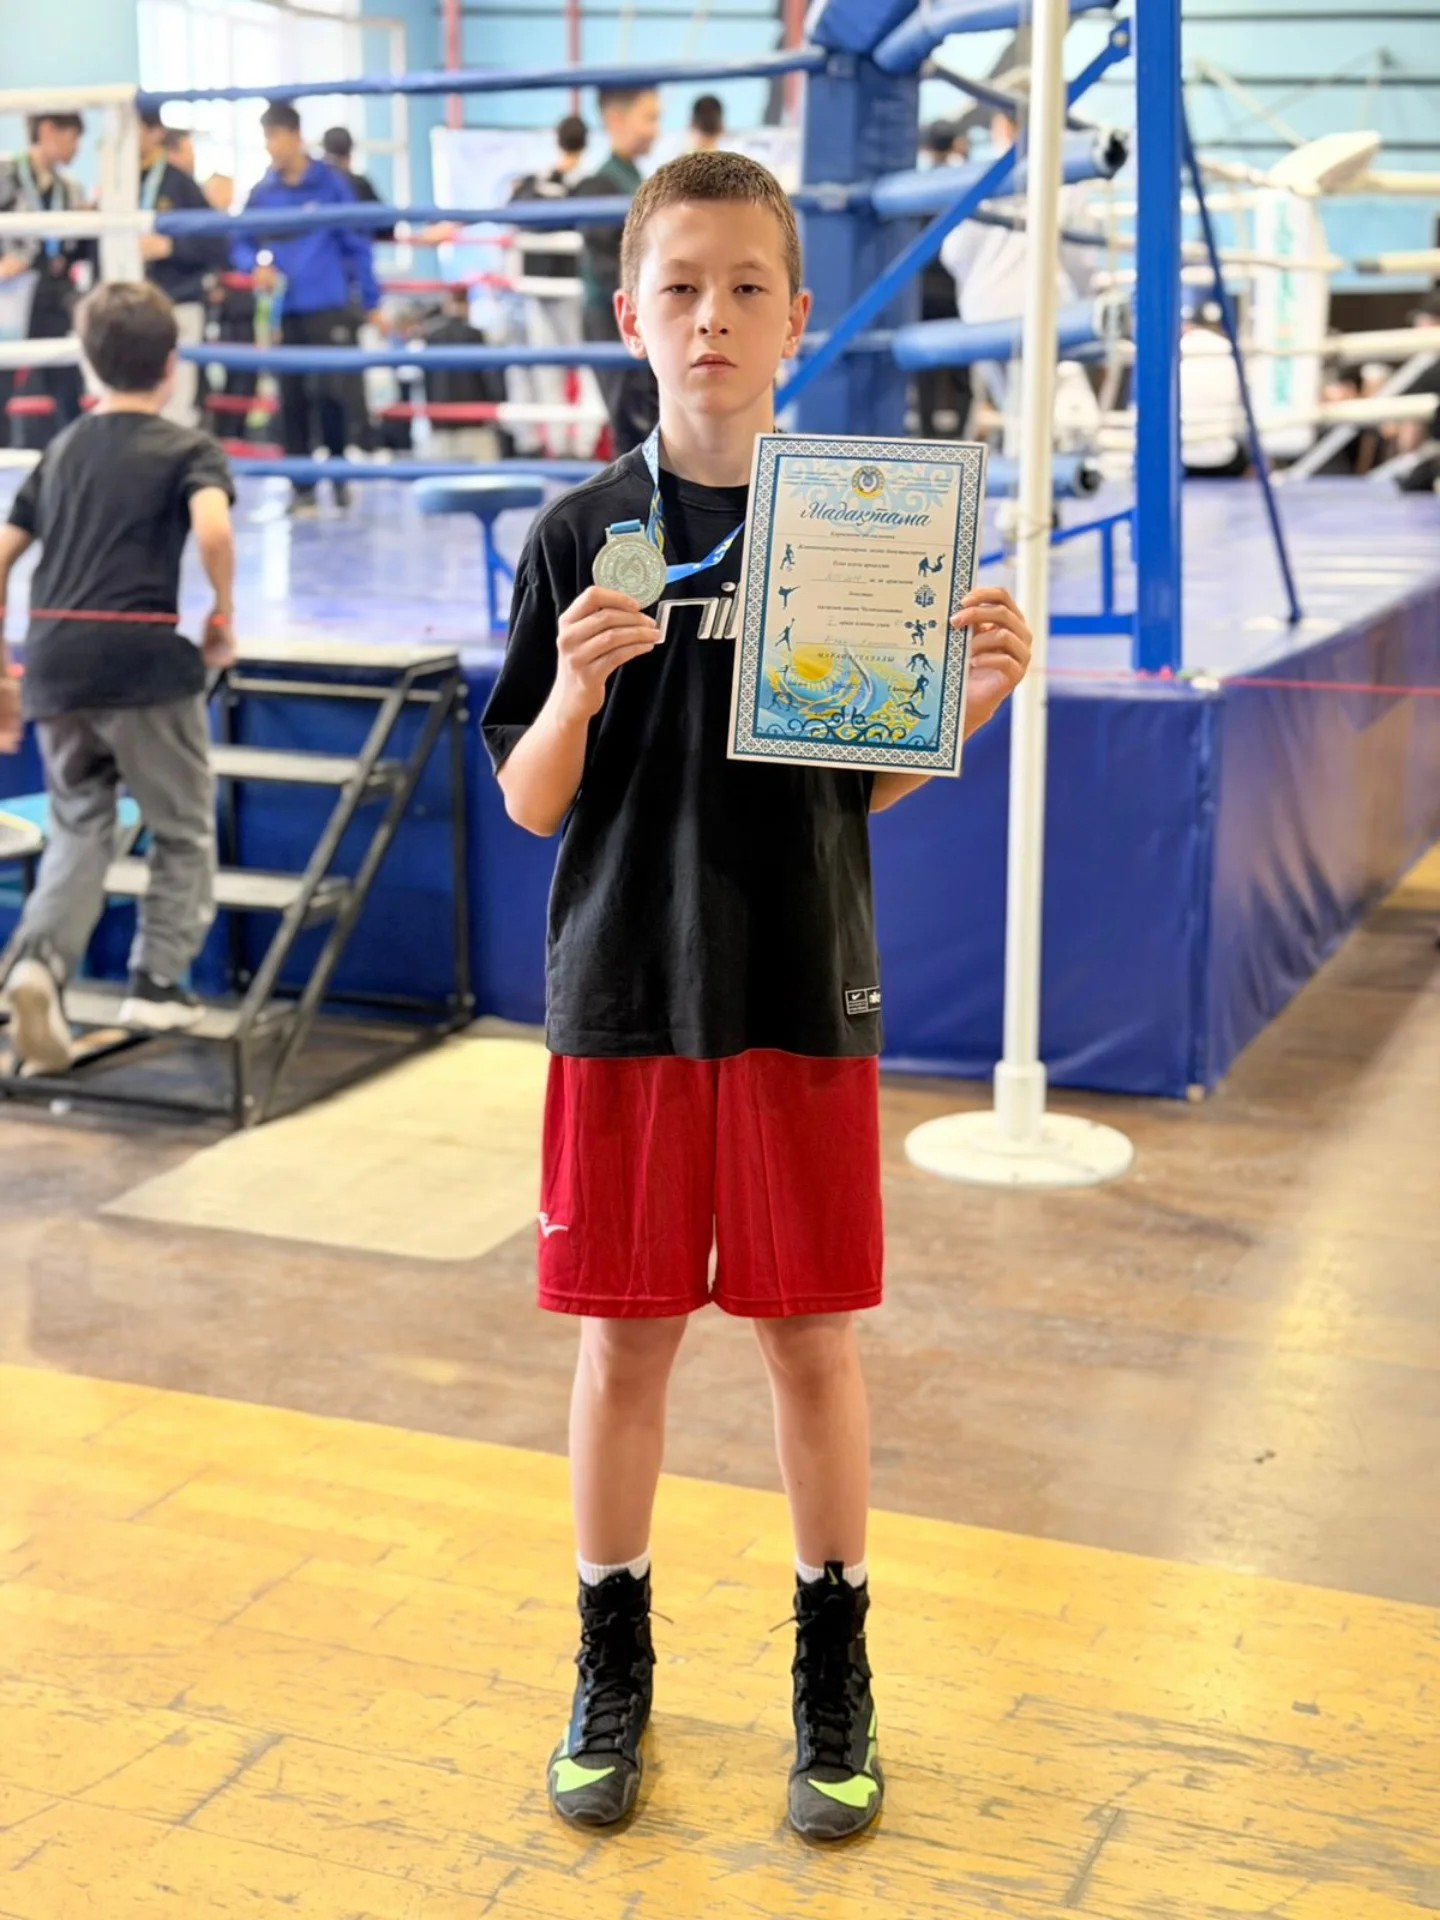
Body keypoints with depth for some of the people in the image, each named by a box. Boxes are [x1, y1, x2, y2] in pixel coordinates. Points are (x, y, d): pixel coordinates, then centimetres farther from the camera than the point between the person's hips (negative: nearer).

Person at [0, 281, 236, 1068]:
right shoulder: (187, 447, 2)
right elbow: (213, 530, -19)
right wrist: (224, 616, -4)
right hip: (141, 658, -4)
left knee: (78, 827, 15)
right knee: (182, 829, 13)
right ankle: (157, 983, 12)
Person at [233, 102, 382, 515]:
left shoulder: (329, 185, -1)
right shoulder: (262, 193, 7)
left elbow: (357, 243, 0)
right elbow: (241, 244, 12)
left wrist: (370, 301, -2)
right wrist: (255, 266, -9)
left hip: (328, 306, -3)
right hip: (283, 310, 3)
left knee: (329, 391, -9)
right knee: (292, 399, 4)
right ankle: (302, 486, 13)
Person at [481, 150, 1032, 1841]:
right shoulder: (581, 534, -2)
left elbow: (869, 783, 6)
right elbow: (529, 803, -2)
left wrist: (977, 693, -11)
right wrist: (578, 685, -20)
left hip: (802, 993, 1)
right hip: (624, 989, 0)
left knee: (811, 1335, 8)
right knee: (623, 1335, 8)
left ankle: (833, 1673, 26)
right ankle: (613, 1666, 27)